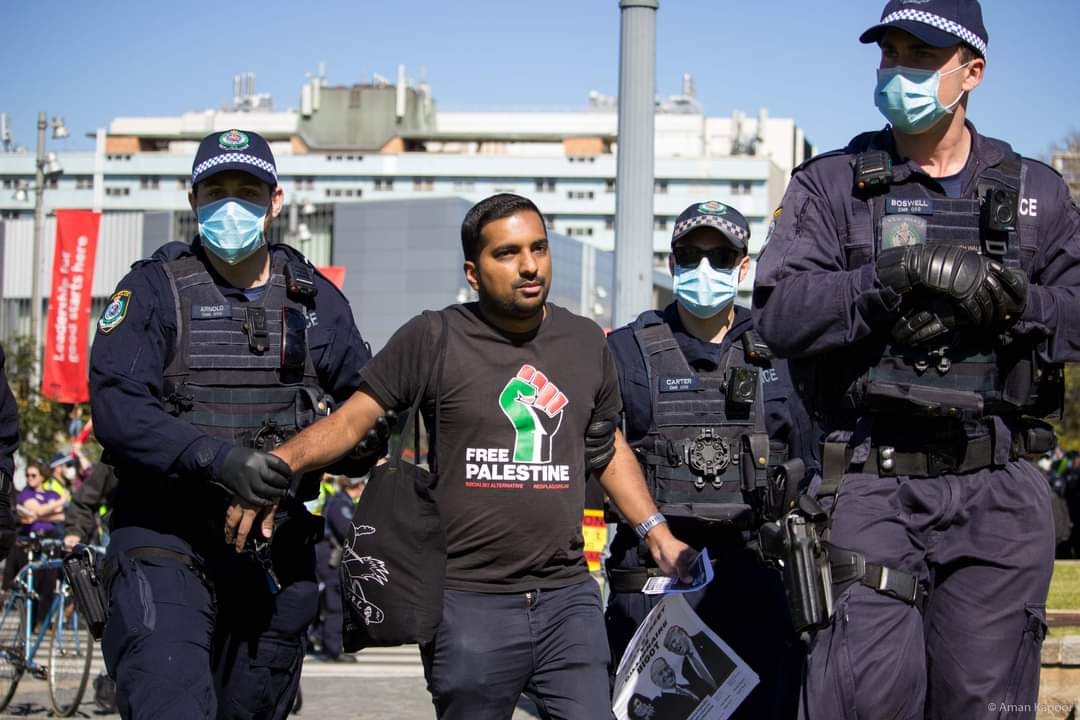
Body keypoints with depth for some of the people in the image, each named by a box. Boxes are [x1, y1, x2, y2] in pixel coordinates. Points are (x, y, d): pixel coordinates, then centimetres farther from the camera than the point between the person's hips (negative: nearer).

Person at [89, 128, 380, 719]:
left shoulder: (314, 298, 12)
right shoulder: (153, 289, 0)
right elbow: (117, 408, -13)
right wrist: (218, 459, -27)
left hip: (278, 553, 4)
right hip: (168, 542, -4)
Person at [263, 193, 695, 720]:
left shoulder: (585, 343, 12)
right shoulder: (433, 340, -2)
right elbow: (352, 420, -3)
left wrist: (655, 530, 16)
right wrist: (275, 464, -18)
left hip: (568, 597, 3)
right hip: (469, 602, -3)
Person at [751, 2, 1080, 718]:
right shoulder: (831, 186, 9)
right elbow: (780, 311, -6)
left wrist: (1009, 300, -14)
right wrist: (899, 274, -16)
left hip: (1000, 496, 2)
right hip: (874, 489, -2)